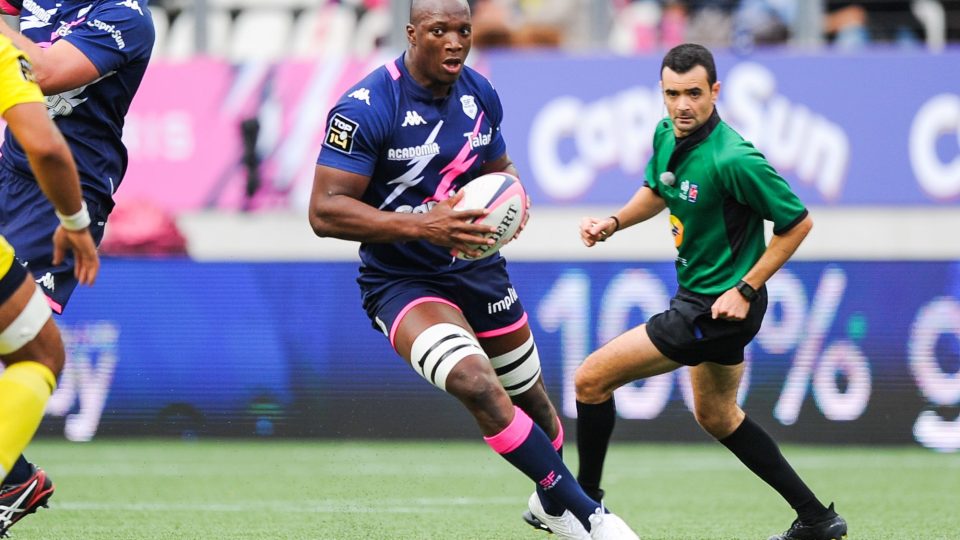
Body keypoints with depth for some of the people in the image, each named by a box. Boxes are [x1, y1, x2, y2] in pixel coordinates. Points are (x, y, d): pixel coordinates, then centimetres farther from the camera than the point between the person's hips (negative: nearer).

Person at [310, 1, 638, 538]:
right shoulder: (366, 109, -21)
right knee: (477, 384, -28)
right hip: (402, 281, -6)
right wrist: (422, 224, -33)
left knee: (529, 394, 18)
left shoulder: (479, 94, 0)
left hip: (478, 268, 7)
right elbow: (325, 211, -23)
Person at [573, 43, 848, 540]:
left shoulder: (733, 159, -27)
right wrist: (613, 223, 0)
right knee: (716, 416, 25)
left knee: (591, 380, -5)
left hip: (717, 306, -10)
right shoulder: (667, 136, -2)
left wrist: (746, 290, -21)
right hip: (696, 292, 10)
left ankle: (586, 500, 14)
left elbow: (797, 222, -20)